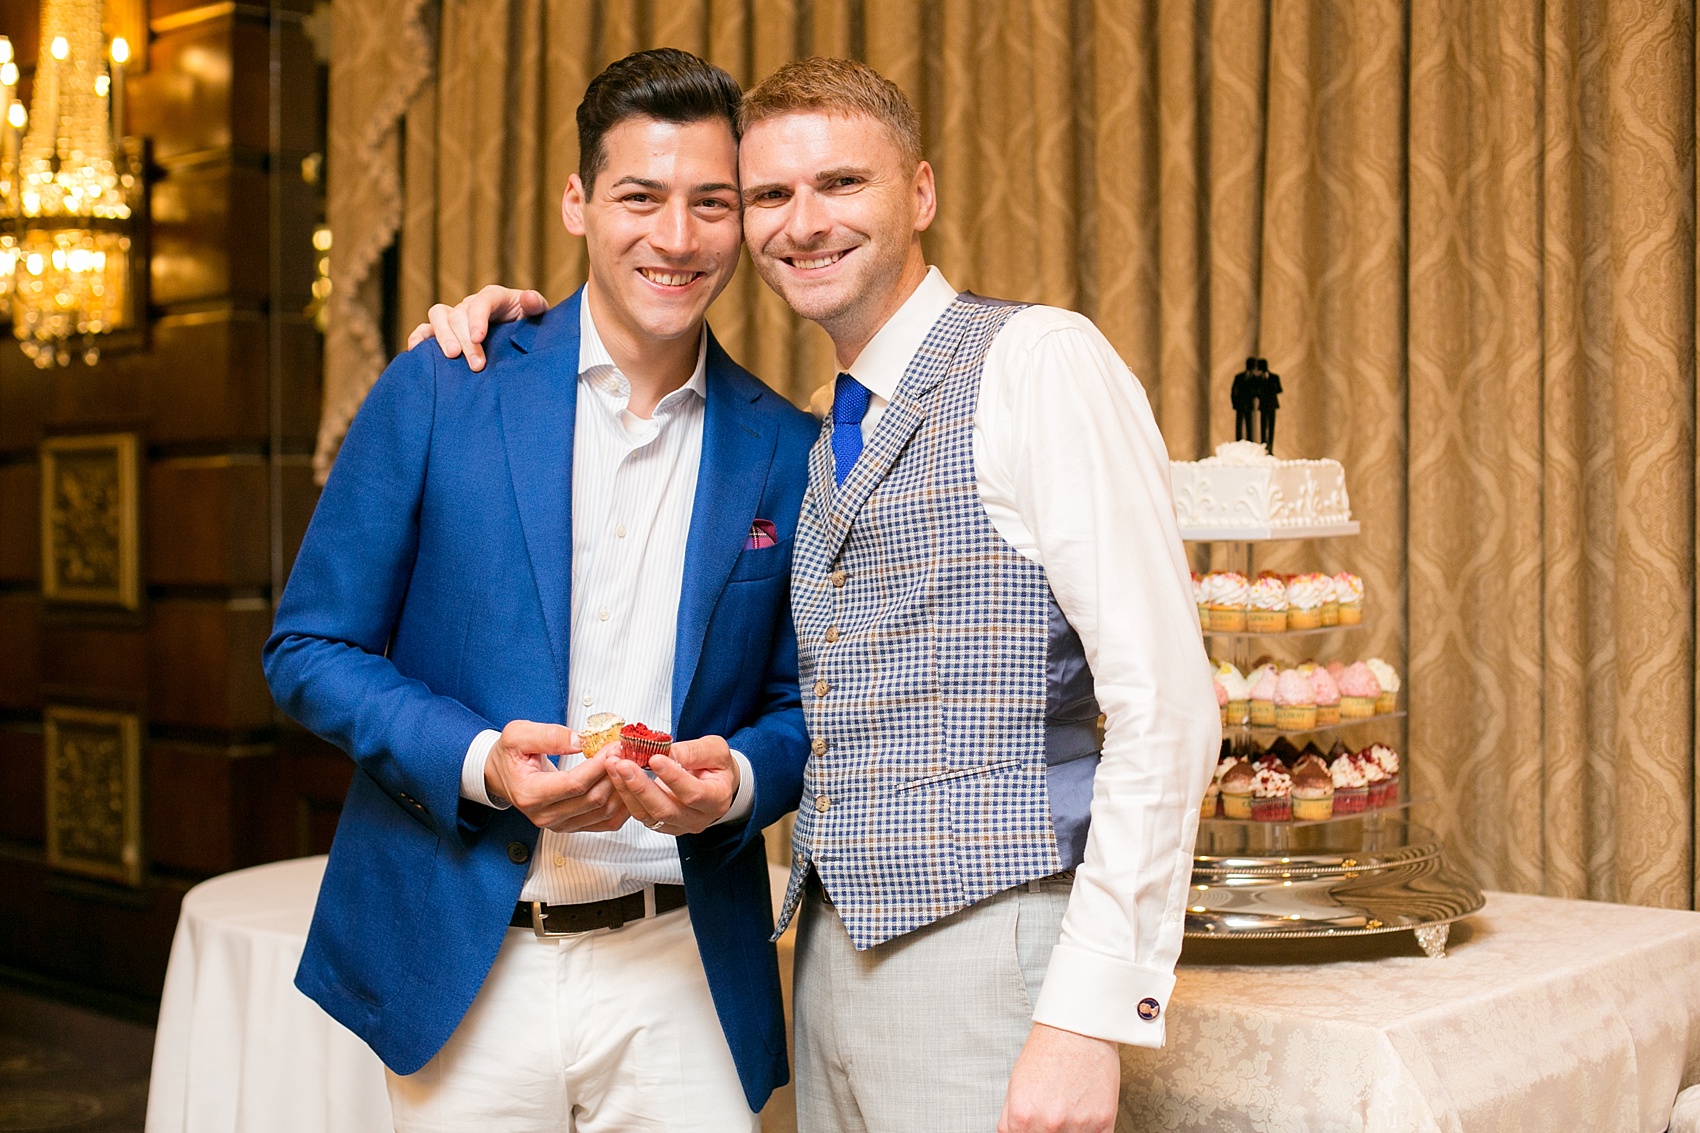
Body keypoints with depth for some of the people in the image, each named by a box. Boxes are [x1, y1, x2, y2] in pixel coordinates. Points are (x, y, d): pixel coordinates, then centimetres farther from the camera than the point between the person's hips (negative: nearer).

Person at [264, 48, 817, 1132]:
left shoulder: (787, 452, 2)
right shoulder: (438, 391, -3)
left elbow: (799, 705, 9)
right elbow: (310, 648, 0)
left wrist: (737, 778, -13)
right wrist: (477, 759, -16)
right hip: (462, 970, -1)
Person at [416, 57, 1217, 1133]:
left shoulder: (1035, 361, -10)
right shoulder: (819, 444, 14)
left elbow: (1166, 704, -16)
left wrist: (1090, 1015, -20)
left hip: (984, 957, -7)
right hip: (832, 953, 7)